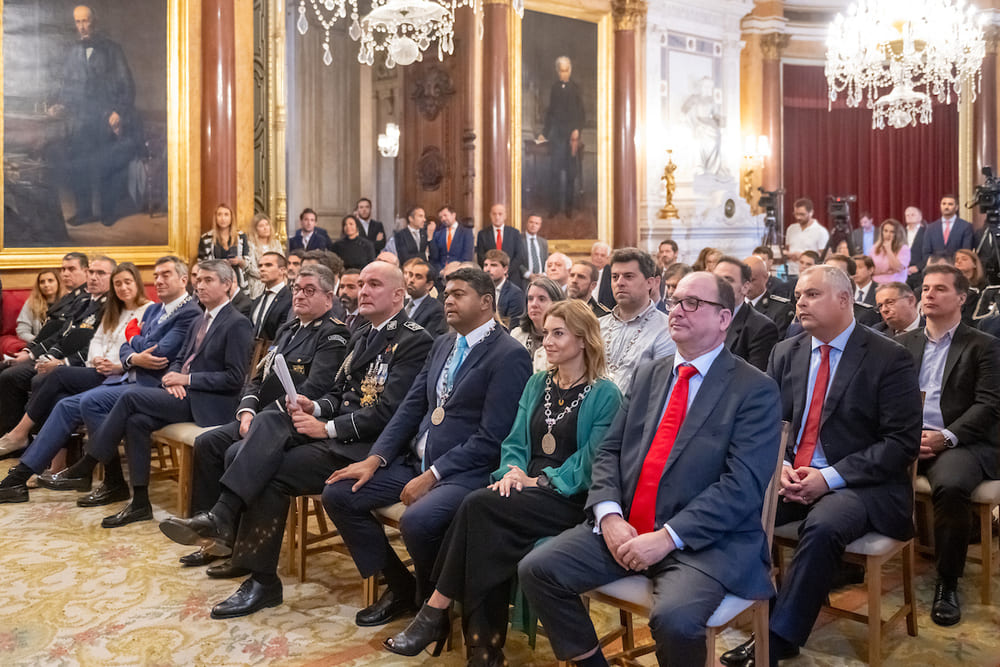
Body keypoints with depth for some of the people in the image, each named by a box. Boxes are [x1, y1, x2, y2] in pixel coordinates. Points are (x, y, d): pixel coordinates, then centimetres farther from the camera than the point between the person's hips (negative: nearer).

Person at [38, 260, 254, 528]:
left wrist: (187, 379, -15)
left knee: (131, 396, -19)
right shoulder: (201, 321, 21)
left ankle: (83, 470, -8)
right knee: (136, 421, -18)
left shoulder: (237, 324, -8)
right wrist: (173, 378, 0)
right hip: (185, 395, 8)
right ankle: (140, 503, -10)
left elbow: (234, 378, -14)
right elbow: (181, 359, 23)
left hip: (208, 404, -8)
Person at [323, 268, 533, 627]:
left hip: (466, 472, -8)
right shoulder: (442, 345, 15)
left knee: (416, 520, -34)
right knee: (338, 493, -2)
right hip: (417, 459, 8)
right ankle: (400, 586, 13)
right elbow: (412, 406, 12)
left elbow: (491, 439, -16)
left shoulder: (509, 355, -11)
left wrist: (433, 475, -18)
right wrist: (375, 458, -1)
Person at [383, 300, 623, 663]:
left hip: (570, 500, -5)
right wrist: (512, 470, -7)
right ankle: (485, 646, -21)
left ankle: (436, 611, -15)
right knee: (488, 533, -29)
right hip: (528, 487, 5)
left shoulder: (604, 395, -2)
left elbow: (591, 460, -9)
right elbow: (516, 441, 14)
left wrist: (542, 482, -17)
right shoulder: (537, 383, 17)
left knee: (480, 505, -28)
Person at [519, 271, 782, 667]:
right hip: (624, 528, 6)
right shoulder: (647, 375, 14)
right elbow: (609, 451, 10)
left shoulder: (755, 390, -5)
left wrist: (667, 536, -21)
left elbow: (742, 485, -14)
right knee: (536, 569, -8)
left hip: (705, 540, -5)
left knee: (674, 618, -32)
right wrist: (609, 515, -8)